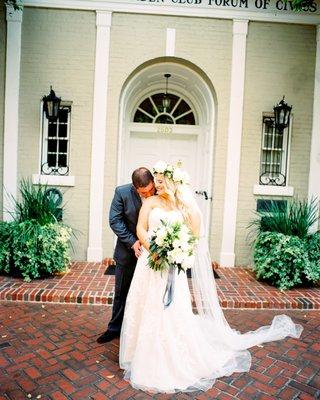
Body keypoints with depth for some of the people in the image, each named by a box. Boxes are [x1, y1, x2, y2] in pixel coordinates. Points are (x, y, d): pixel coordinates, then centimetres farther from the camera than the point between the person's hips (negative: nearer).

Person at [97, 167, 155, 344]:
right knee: (121, 292, 15)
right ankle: (115, 328, 34)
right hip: (128, 250, 0)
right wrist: (132, 242, -19)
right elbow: (115, 221, -12)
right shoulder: (122, 192, -17)